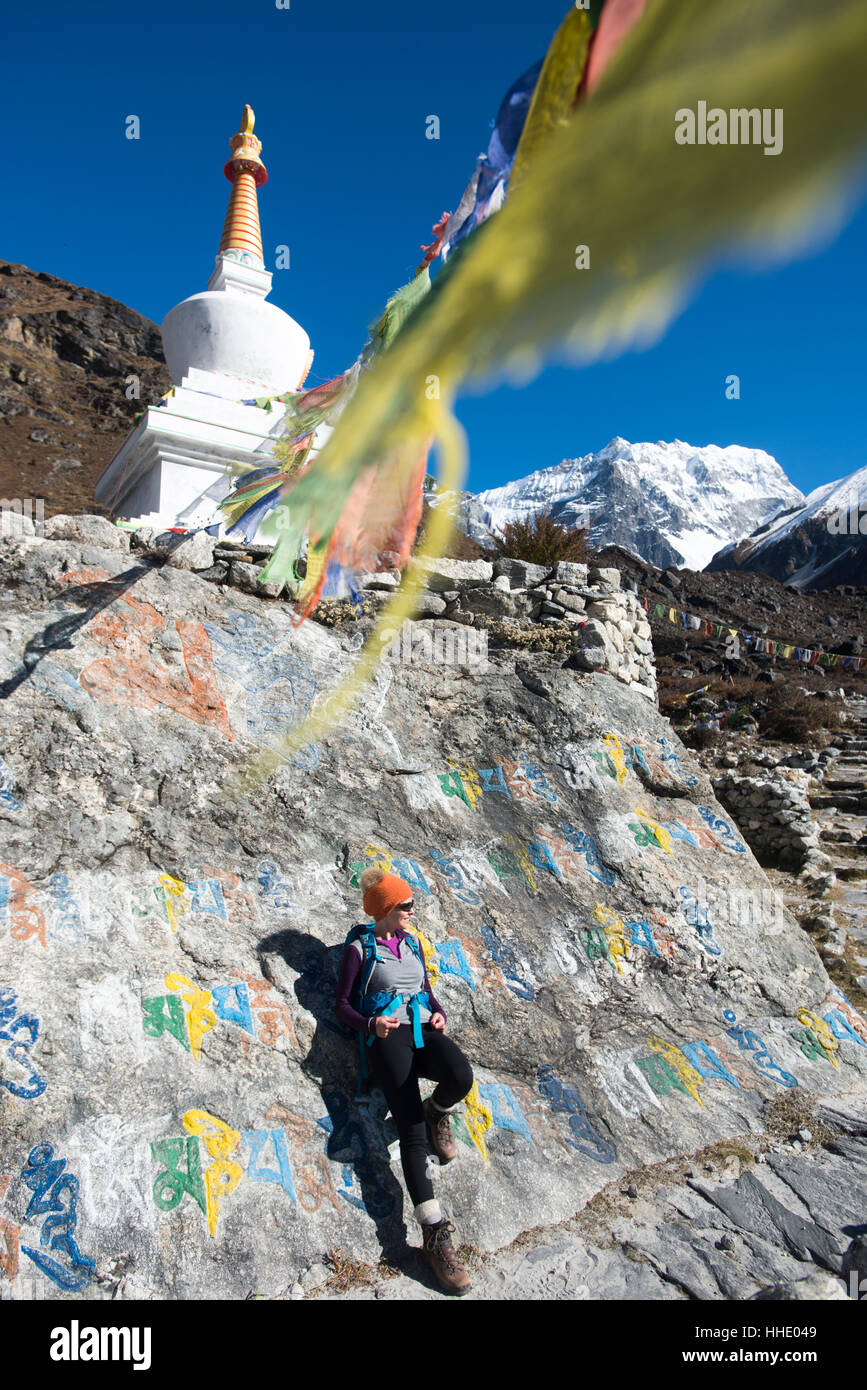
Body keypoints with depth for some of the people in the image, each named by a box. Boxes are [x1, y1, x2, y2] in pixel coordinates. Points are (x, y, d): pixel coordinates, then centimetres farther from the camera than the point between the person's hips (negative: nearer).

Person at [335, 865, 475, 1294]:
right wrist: (371, 1024, -14)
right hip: (389, 1036, -4)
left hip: (423, 1030, 4)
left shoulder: (412, 943, 22)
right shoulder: (360, 948, 6)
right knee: (412, 1129, -22)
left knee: (460, 1076, -31)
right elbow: (343, 1005, 5)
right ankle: (434, 1232, -27)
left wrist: (438, 1012, 6)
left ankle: (437, 1111, 4)